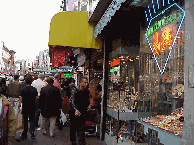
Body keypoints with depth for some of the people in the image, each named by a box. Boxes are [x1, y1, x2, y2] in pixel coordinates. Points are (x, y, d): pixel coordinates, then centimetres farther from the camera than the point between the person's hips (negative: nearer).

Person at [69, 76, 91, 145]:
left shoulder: (87, 91, -2)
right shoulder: (75, 91, -20)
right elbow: (72, 101, -32)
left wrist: (88, 105, -6)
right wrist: (75, 110, -48)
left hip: (83, 112, 4)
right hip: (74, 112, -3)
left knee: (81, 127, 5)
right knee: (73, 127, 13)